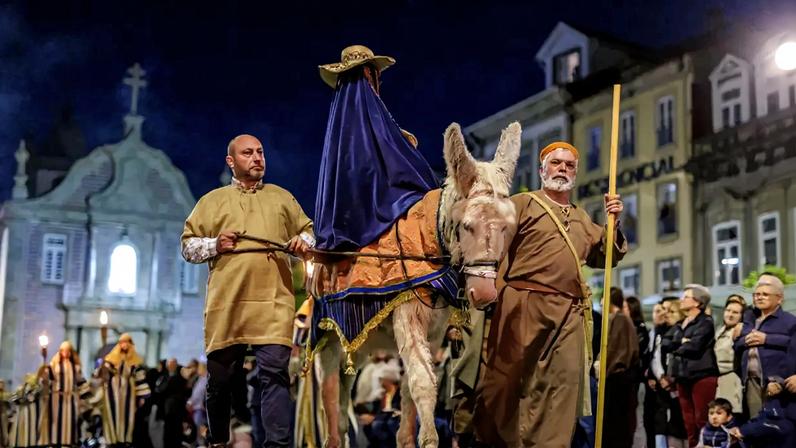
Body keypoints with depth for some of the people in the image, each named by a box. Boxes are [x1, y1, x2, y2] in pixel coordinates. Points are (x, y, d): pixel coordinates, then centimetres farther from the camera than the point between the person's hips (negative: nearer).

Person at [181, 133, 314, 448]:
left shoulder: (282, 197, 19)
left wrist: (304, 242, 1)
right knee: (221, 376, 7)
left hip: (273, 300, 0)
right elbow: (188, 246, 13)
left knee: (275, 372, -13)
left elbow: (308, 230, 24)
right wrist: (214, 245, -7)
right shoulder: (213, 200, 15)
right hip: (227, 303, 0)